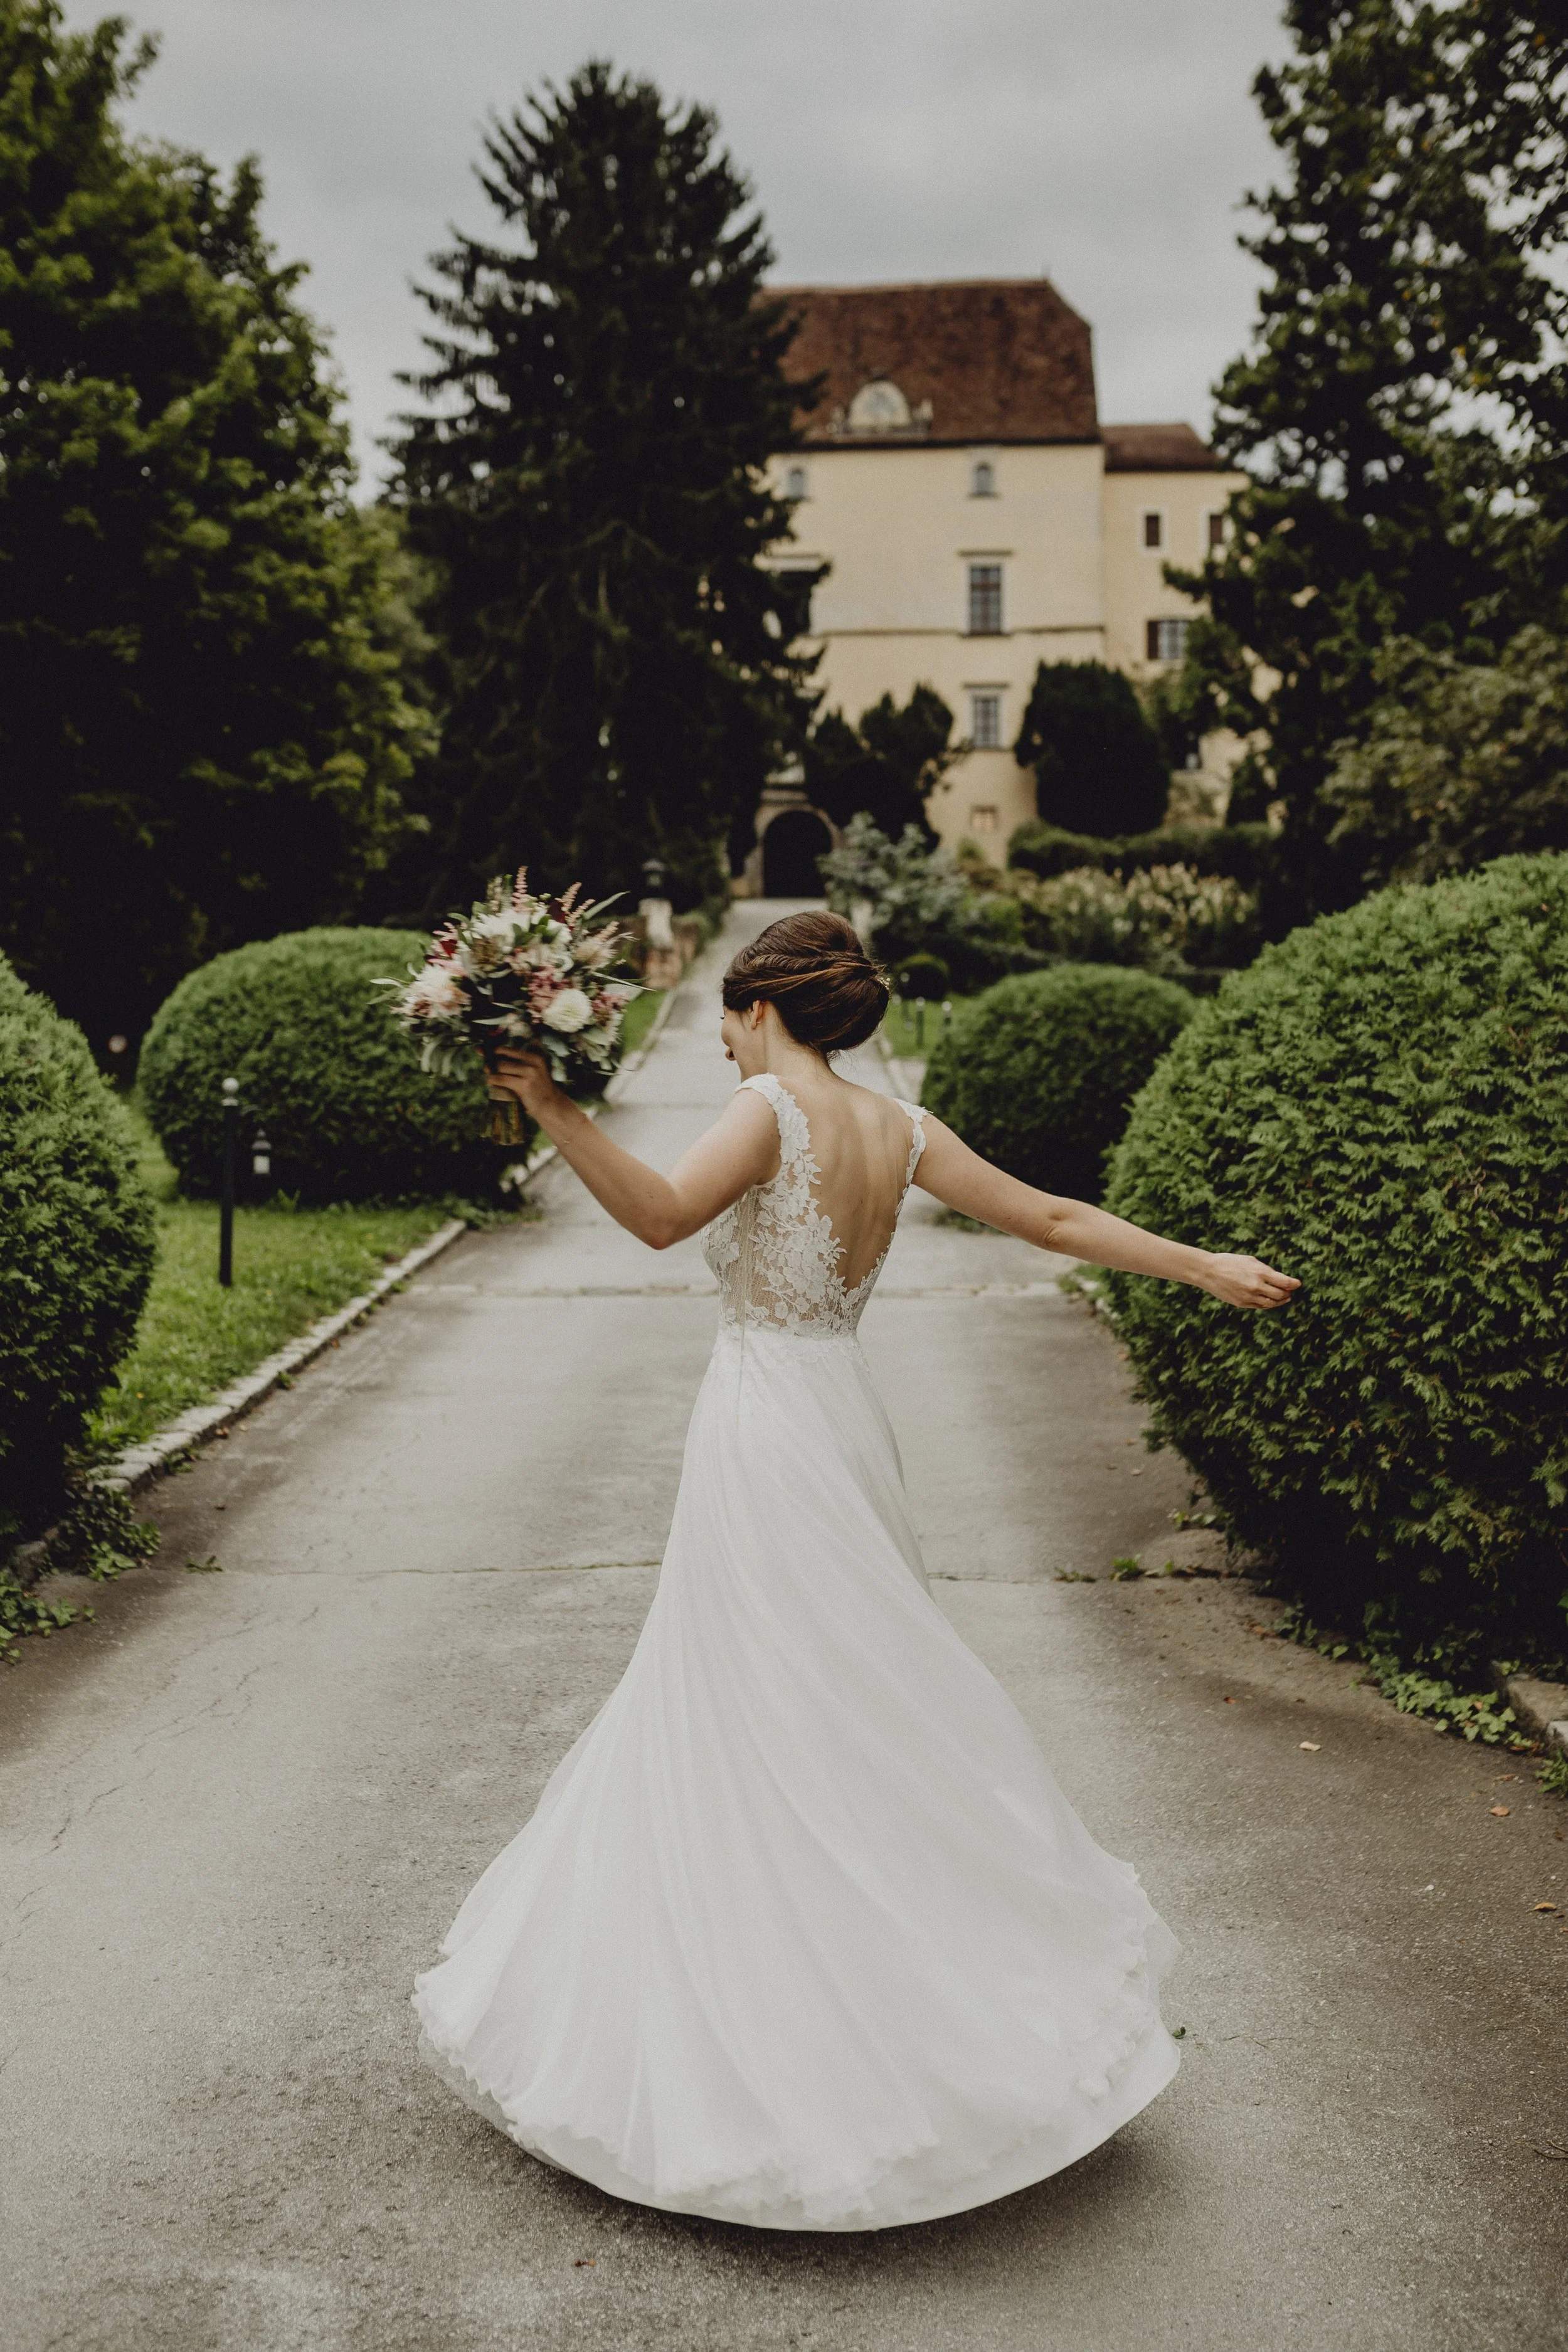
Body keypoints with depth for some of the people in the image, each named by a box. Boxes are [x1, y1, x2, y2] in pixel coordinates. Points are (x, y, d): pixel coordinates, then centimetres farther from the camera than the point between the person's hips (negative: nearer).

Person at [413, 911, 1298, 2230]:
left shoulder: (774, 1108, -14)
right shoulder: (900, 1130, 7)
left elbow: (663, 1215, -31)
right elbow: (1055, 1218, 9)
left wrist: (554, 1109, -36)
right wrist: (1208, 1267, 18)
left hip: (765, 1430, -7)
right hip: (840, 1418, 8)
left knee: (770, 1737, 2)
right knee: (861, 1711, 20)